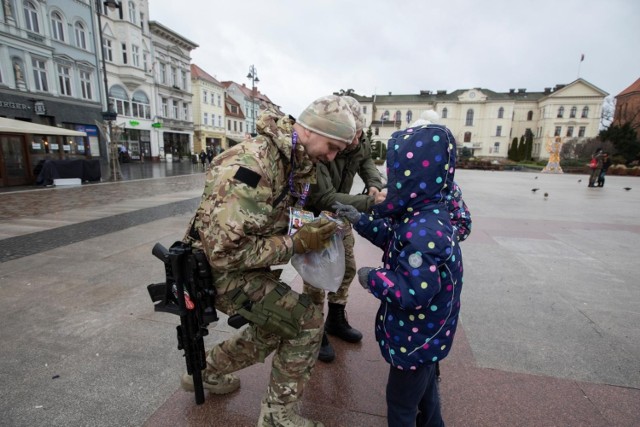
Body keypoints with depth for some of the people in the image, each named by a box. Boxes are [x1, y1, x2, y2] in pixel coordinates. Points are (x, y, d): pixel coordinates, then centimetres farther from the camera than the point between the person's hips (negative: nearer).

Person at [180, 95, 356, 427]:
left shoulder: (296, 163, -2)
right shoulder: (252, 166, -32)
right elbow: (225, 251, -33)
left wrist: (312, 228, -6)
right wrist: (297, 243, -27)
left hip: (247, 262, 9)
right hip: (221, 268, -9)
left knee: (273, 329, 22)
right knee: (306, 320, -10)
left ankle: (206, 372, 42)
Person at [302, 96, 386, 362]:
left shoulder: (357, 143, -13)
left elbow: (366, 161, 9)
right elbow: (325, 199, -38)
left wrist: (374, 185, -13)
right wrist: (370, 203, -42)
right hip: (313, 216, -7)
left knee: (346, 268, 14)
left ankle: (336, 321, 34)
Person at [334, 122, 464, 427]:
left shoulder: (423, 231, -36)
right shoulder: (427, 215, -4)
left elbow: (414, 293, -36)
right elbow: (394, 238, 10)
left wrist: (372, 279, -23)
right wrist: (360, 221, 5)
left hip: (416, 336, -10)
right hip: (426, 333, 10)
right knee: (424, 385, 34)